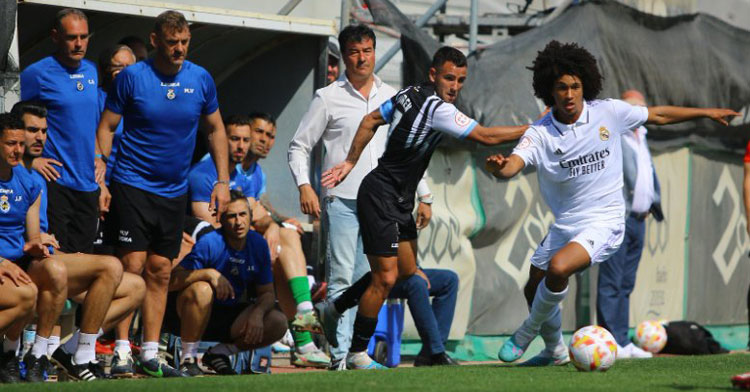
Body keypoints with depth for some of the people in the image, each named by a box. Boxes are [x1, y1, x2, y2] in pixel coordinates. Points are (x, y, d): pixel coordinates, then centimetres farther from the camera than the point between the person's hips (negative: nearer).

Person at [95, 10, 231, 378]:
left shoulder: (201, 79, 3)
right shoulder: (131, 77, -7)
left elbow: (216, 129, 14)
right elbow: (107, 126, -2)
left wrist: (222, 181, 8)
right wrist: (99, 169, -13)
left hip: (174, 191, 4)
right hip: (132, 184, -4)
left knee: (160, 272, 6)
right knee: (132, 266, -10)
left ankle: (150, 355, 9)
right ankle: (121, 353, -7)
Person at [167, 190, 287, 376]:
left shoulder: (258, 244, -2)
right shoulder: (210, 243, -20)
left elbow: (266, 293, 4)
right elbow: (172, 280, -27)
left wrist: (257, 313, -18)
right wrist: (209, 273, -38)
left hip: (228, 315, 5)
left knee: (278, 323, -13)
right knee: (201, 289, -38)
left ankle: (219, 353, 4)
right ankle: (188, 359, -20)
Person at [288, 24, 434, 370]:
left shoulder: (392, 98, 12)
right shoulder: (328, 98, 2)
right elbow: (298, 147, 4)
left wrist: (424, 197, 14)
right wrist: (304, 186, -11)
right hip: (341, 200, -3)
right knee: (340, 280, -9)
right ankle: (339, 355, -10)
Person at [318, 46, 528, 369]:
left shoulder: (409, 94, 6)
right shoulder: (437, 109, -21)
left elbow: (370, 121, 13)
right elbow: (486, 136, -19)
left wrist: (350, 162, 17)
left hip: (399, 202, 10)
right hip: (381, 197, -10)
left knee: (406, 271, 16)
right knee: (386, 276, -8)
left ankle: (333, 309, 30)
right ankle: (357, 354, 2)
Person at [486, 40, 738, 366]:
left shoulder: (608, 113, -8)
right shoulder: (540, 133, -10)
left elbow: (658, 115, 9)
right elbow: (513, 165, -26)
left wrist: (707, 113, 14)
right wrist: (499, 167, -51)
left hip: (604, 221, -4)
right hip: (564, 225, 4)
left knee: (558, 268, -29)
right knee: (534, 290, 15)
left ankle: (525, 335, -5)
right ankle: (555, 351, 44)